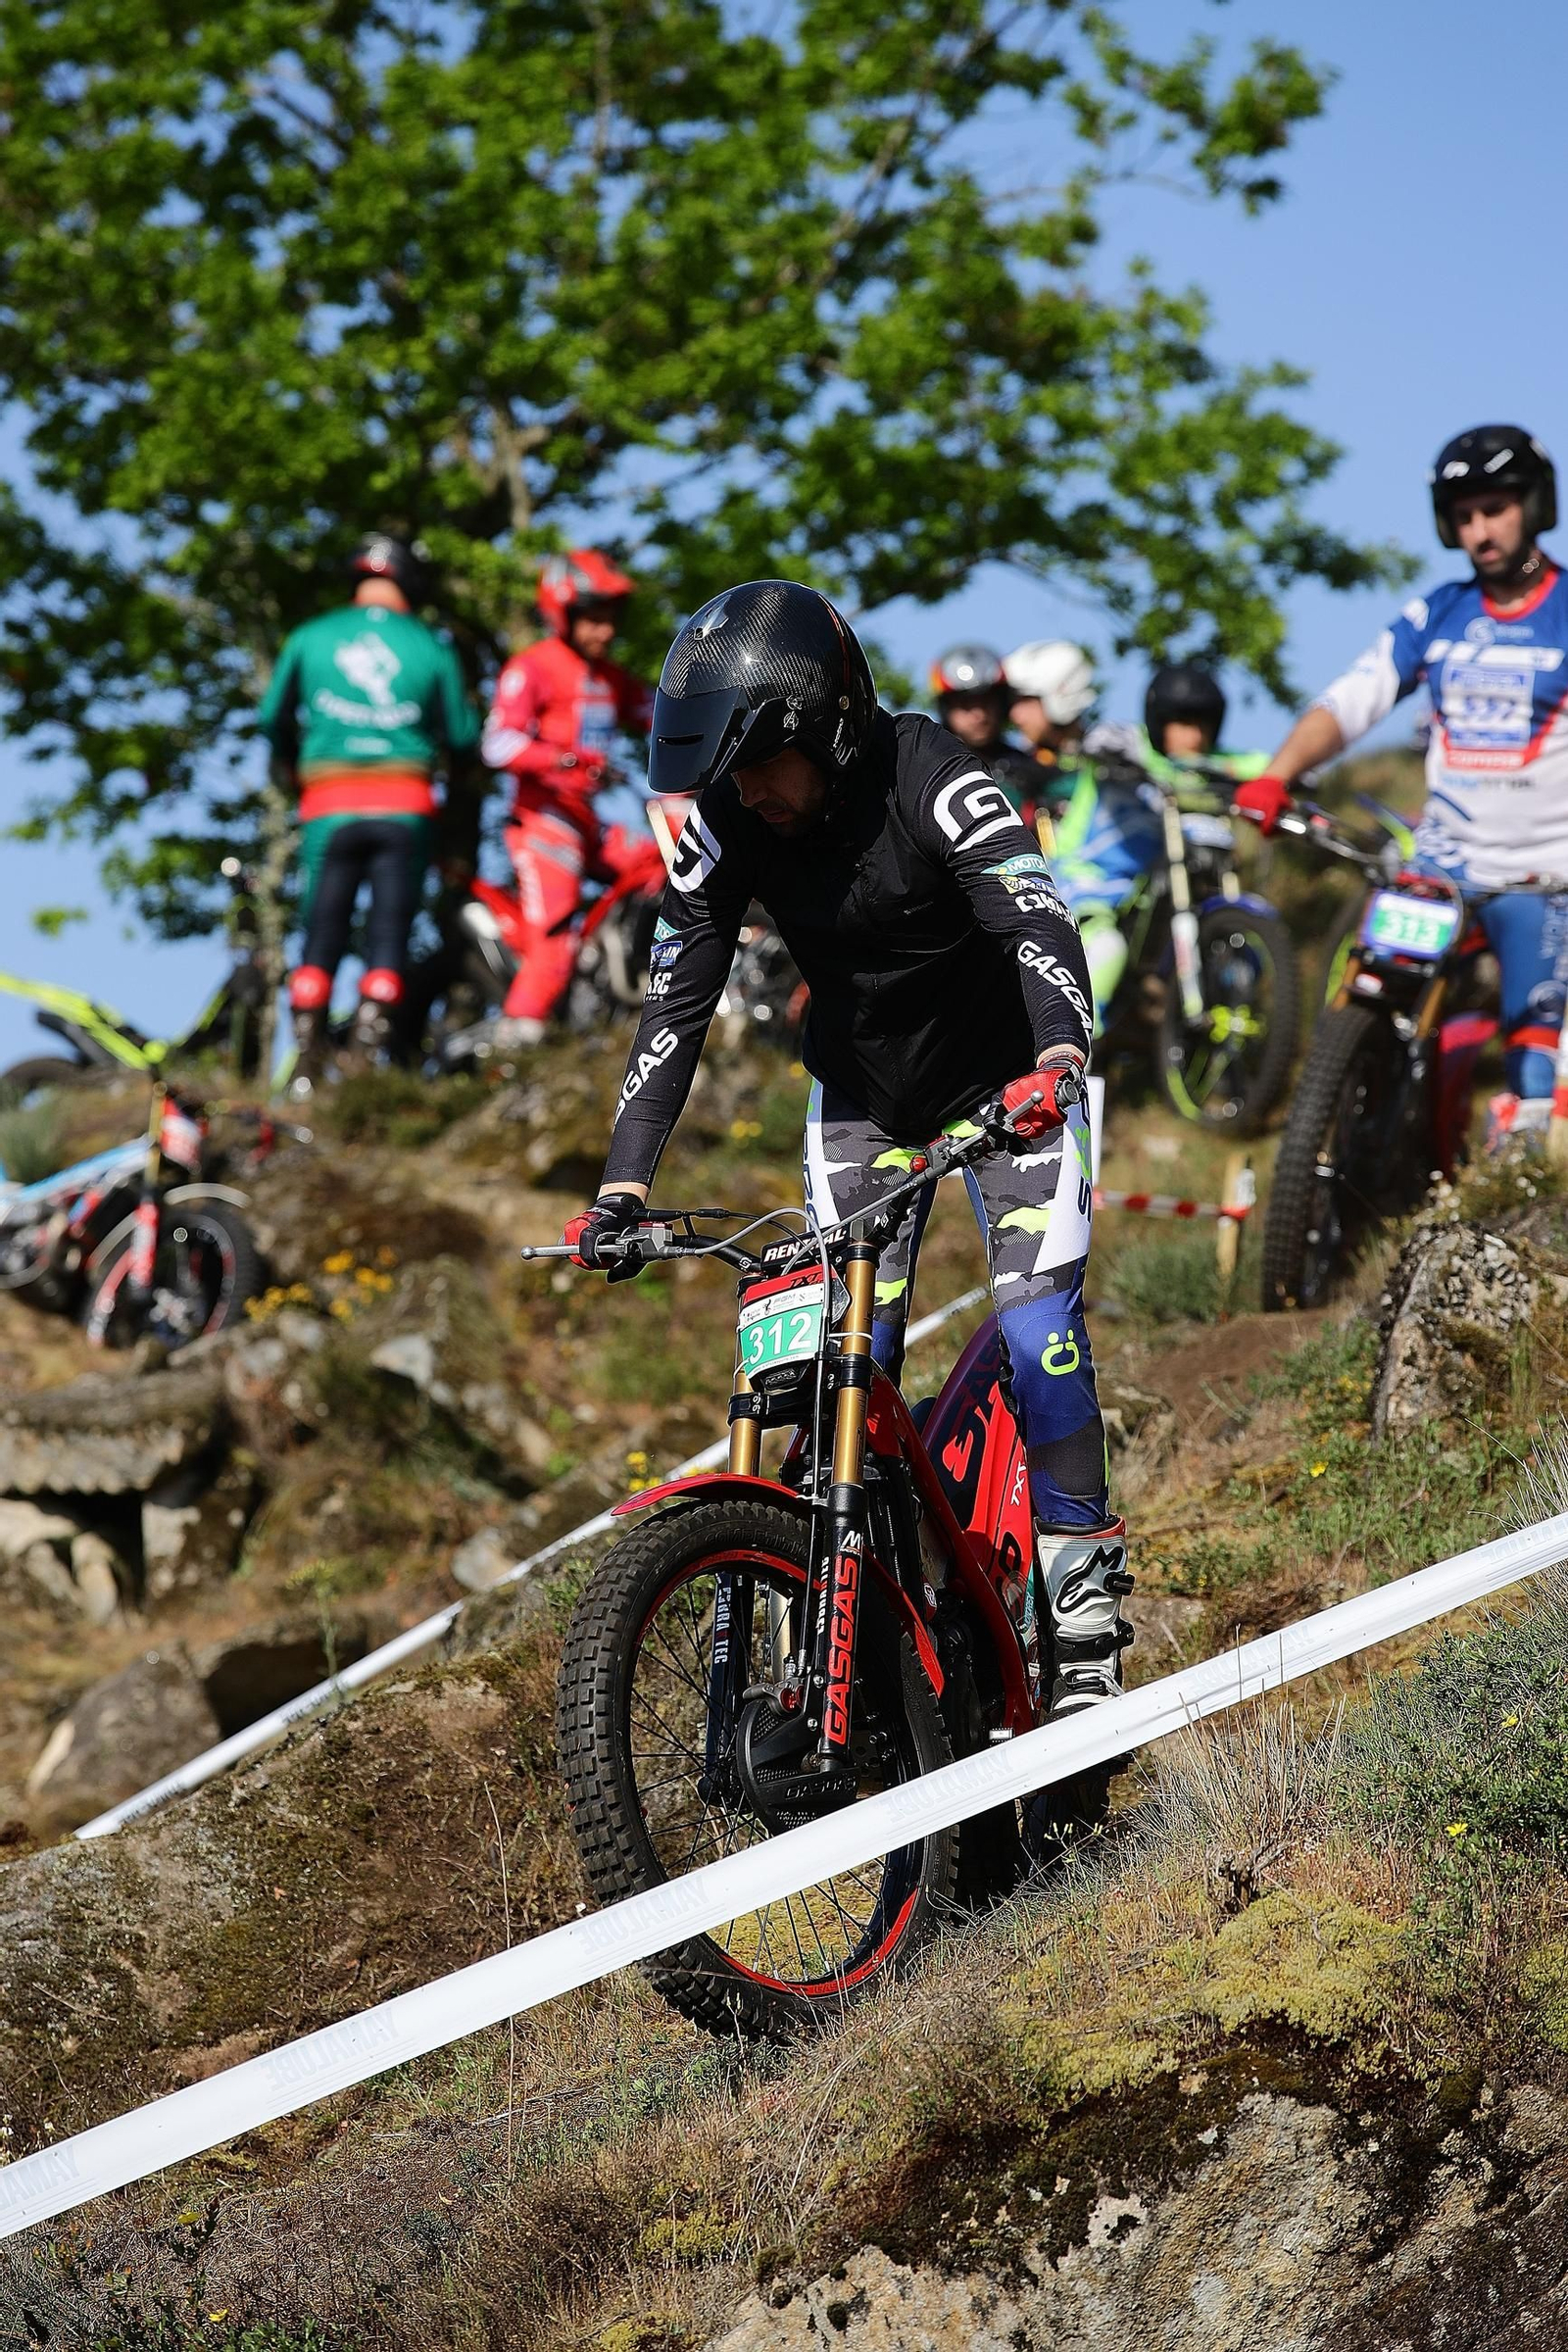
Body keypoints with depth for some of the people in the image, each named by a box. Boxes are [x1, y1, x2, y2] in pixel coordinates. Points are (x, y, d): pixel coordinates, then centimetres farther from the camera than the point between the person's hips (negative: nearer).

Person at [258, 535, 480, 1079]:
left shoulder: (310, 637, 6)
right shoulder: (432, 647, 4)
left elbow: (273, 717, 12)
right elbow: (462, 734, 8)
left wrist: (287, 765, 32)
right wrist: (455, 769, 31)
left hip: (328, 805, 1)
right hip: (404, 806, -1)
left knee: (321, 935, 6)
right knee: (389, 932, 3)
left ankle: (305, 1068, 0)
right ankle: (368, 1058, -6)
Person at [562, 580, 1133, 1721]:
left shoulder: (931, 777, -28)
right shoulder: (726, 827, -16)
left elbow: (1037, 924, -39)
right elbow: (679, 1003, -15)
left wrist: (1059, 1061, -58)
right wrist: (625, 1185, -23)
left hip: (1008, 1079, -4)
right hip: (861, 1095, 4)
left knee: (1037, 1326, -18)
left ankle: (1087, 1606, -8)